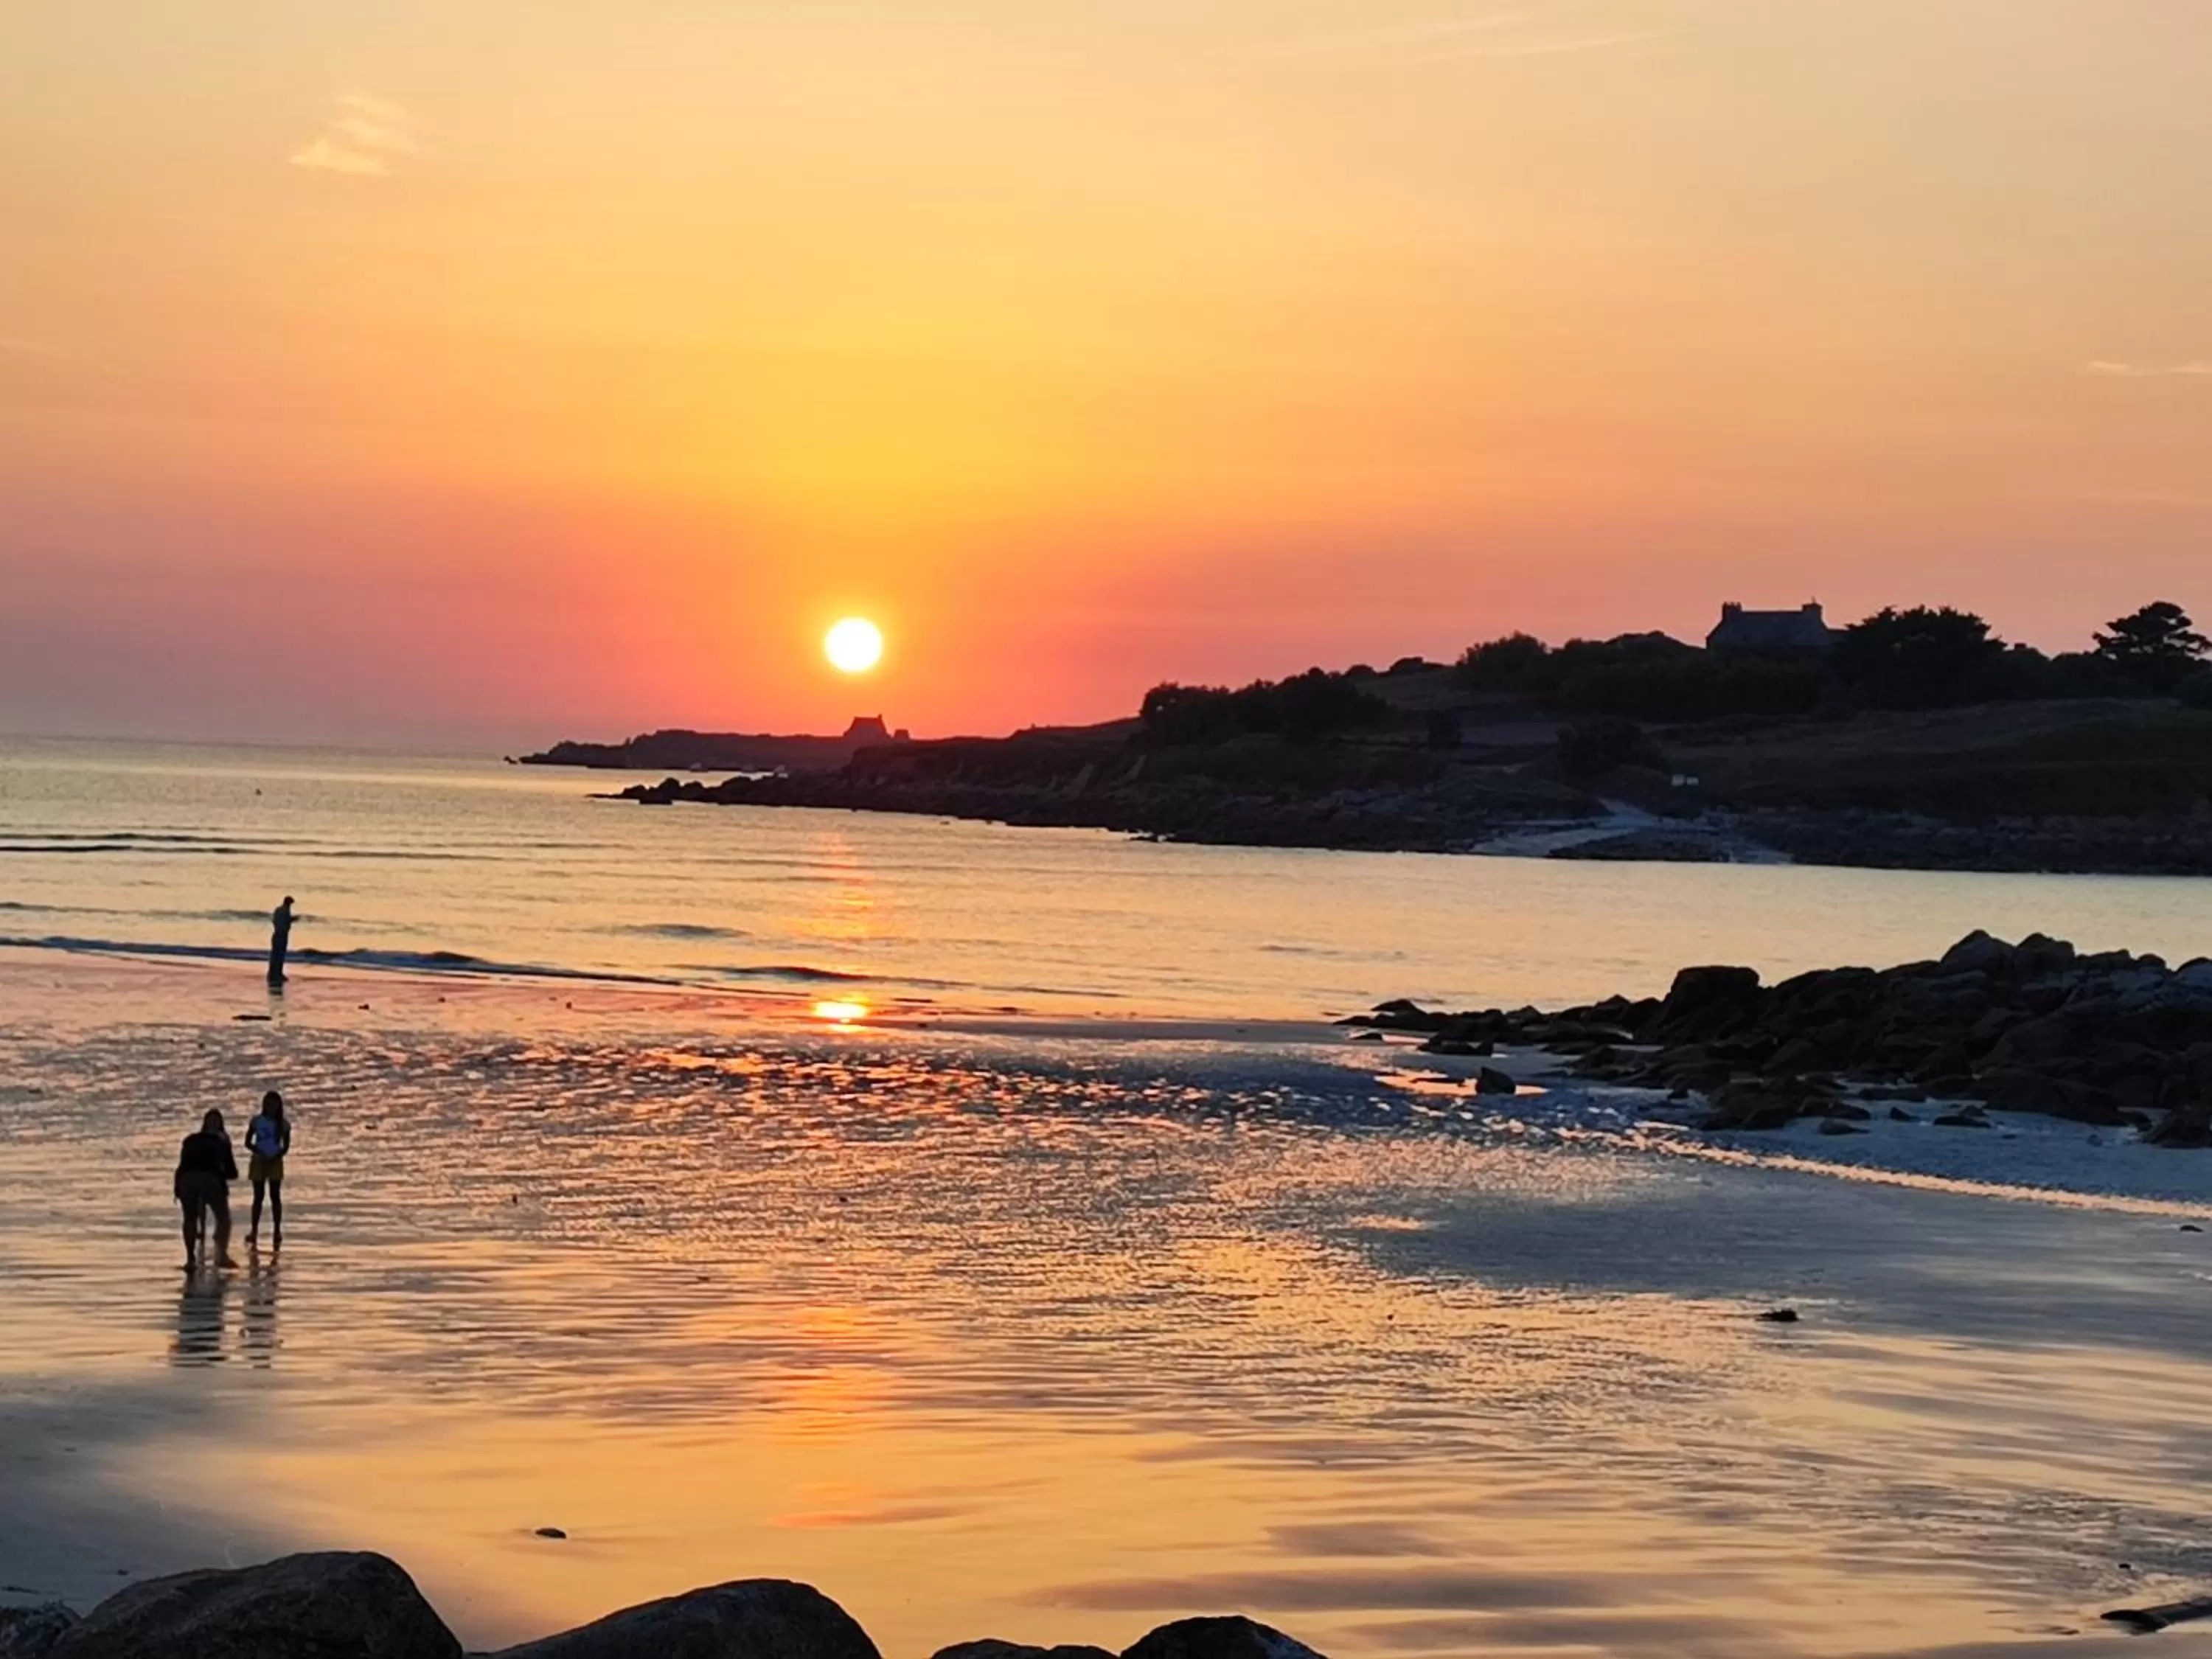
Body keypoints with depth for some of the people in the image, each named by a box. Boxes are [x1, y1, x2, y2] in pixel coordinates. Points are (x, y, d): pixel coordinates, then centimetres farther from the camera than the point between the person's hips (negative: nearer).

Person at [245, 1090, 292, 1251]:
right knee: (258, 1196, 0)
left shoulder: (283, 1123, -2)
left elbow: (286, 1146, 2)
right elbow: (248, 1142, -2)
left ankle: (278, 1232, 2)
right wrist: (258, 1152, -18)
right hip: (259, 1161, 0)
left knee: (275, 1196, -2)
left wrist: (277, 1156, -15)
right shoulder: (257, 1121, -4)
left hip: (275, 1162, 0)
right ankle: (254, 1231, 7)